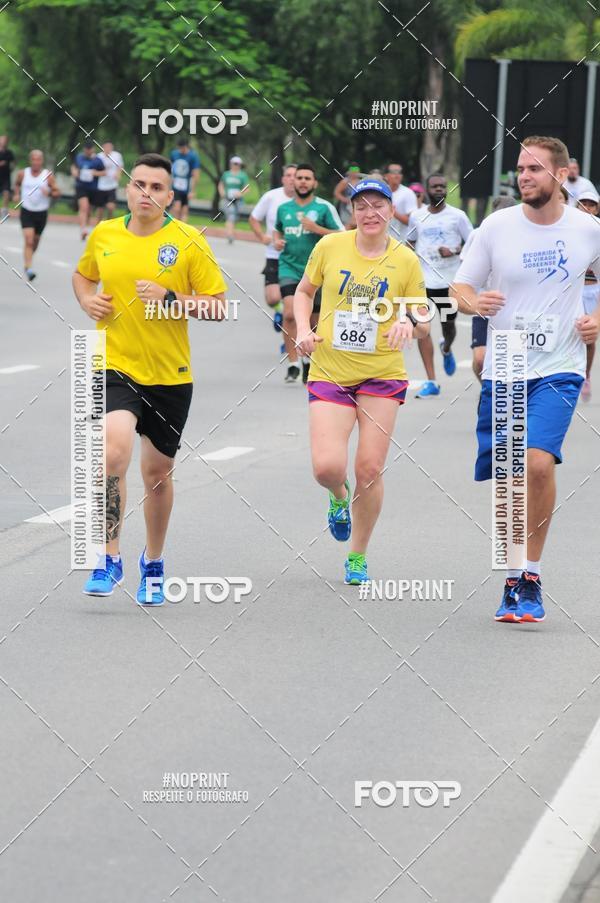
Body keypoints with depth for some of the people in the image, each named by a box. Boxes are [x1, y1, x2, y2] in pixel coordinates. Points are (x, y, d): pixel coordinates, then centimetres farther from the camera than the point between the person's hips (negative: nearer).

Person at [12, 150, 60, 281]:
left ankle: (27, 265, 42)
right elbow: (17, 183, 20)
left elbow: (57, 193, -3)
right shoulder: (23, 174, -2)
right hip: (26, 212, -1)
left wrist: (49, 193, -24)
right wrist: (17, 194, 3)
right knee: (29, 240, -17)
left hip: (41, 213, 1)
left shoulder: (48, 176, -7)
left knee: (35, 241, 16)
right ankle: (28, 268, -22)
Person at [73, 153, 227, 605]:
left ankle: (153, 564, 34)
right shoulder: (104, 235, 3)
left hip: (170, 375, 0)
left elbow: (218, 306, -5)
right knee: (114, 451, -25)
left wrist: (170, 298, -19)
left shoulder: (189, 241, -5)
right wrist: (88, 299, 1)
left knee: (158, 473, 11)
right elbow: (83, 275, 23)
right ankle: (110, 558, -13)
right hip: (116, 366, 0)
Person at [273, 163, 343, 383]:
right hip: (289, 266, 1)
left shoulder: (324, 208, -3)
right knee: (290, 313, -19)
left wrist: (316, 228, -17)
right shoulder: (284, 208, 8)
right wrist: (276, 240, 4)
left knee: (315, 320, 8)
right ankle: (292, 364, -15)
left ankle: (308, 359, 32)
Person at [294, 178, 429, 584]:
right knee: (327, 467, -14)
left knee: (370, 469, -2)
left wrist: (410, 323, -18)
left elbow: (424, 322, 6)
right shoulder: (330, 246, -1)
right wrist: (303, 329, -3)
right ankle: (339, 495, 26)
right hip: (329, 372, 0)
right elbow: (304, 291, 15)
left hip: (382, 375, 0)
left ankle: (358, 557, 18)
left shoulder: (406, 261, -2)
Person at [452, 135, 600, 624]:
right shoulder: (497, 226, -2)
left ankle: (532, 575, -9)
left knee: (539, 461, -23)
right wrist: (474, 303, -18)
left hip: (559, 369, -2)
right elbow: (460, 287, 5)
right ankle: (513, 581, 24)